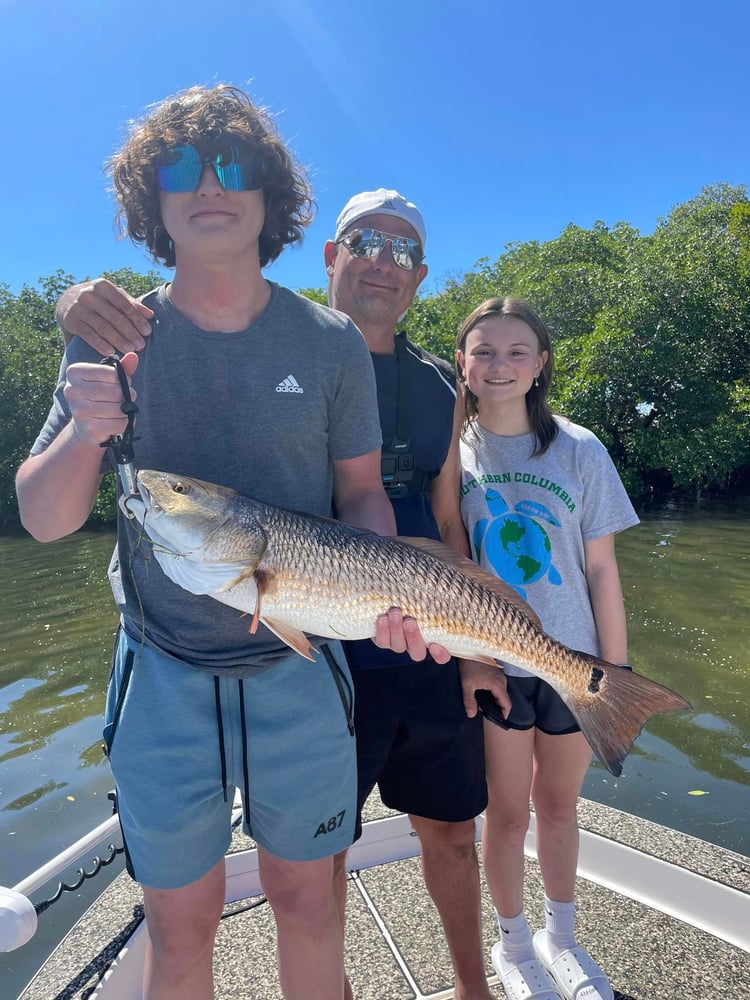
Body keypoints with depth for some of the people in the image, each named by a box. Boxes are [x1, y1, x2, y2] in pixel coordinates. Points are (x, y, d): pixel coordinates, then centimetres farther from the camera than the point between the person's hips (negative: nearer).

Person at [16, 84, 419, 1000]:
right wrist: (85, 434, -23)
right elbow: (42, 519, -2)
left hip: (300, 668, 1)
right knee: (178, 927, 15)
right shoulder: (110, 341, -2)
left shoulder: (331, 343, -2)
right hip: (162, 676, 0)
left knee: (306, 901, 18)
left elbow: (361, 491, 4)